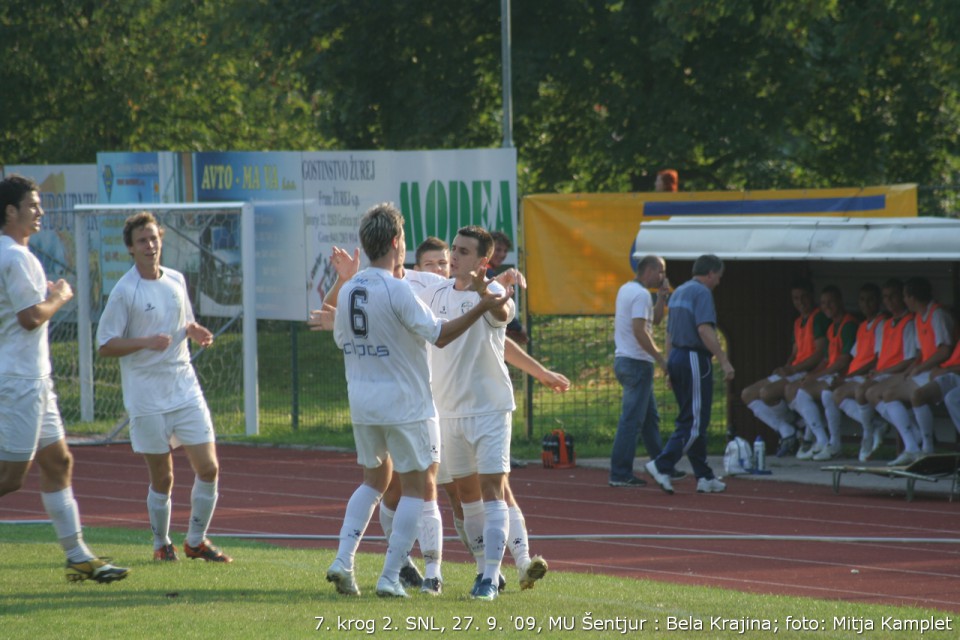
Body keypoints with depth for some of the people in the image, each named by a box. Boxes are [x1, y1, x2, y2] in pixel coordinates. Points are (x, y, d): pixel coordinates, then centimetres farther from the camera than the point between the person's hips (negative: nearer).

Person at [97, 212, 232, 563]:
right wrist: (146, 342, -24)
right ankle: (161, 544, 20)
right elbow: (105, 346, -10)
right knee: (162, 478, 1)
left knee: (208, 468, 0)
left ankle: (196, 541, 16)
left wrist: (194, 332, -1)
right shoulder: (124, 291, -9)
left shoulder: (176, 280, 8)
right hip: (147, 398, -5)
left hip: (186, 390, 5)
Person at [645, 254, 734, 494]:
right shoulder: (702, 292, -10)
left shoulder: (678, 292, 18)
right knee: (694, 422, -8)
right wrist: (724, 361, -22)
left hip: (676, 357, 10)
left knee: (691, 421, 11)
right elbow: (704, 330, -21)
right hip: (695, 358, -9)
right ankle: (662, 466, -18)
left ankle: (704, 476, 14)